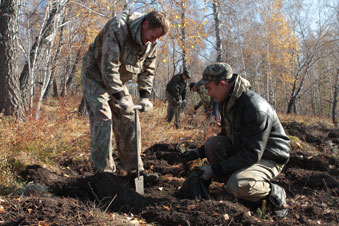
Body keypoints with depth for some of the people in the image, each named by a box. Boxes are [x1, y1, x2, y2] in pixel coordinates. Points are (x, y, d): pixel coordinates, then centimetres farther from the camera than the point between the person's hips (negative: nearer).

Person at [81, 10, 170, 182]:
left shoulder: (151, 43, -7)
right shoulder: (117, 28, -31)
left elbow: (148, 70, 2)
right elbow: (108, 66, -33)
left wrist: (144, 96, -10)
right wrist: (120, 98, -34)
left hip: (118, 80, 7)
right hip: (96, 76, -7)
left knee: (129, 120, 2)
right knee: (102, 118, -16)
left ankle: (135, 169, 10)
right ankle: (105, 172, -12)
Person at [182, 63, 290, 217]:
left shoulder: (255, 108, -29)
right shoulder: (227, 102, 0)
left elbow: (252, 154, -29)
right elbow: (225, 136, 15)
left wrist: (215, 169, -27)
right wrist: (199, 152, 5)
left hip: (269, 159, -8)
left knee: (238, 185, -33)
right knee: (213, 143, -13)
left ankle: (275, 193, -4)